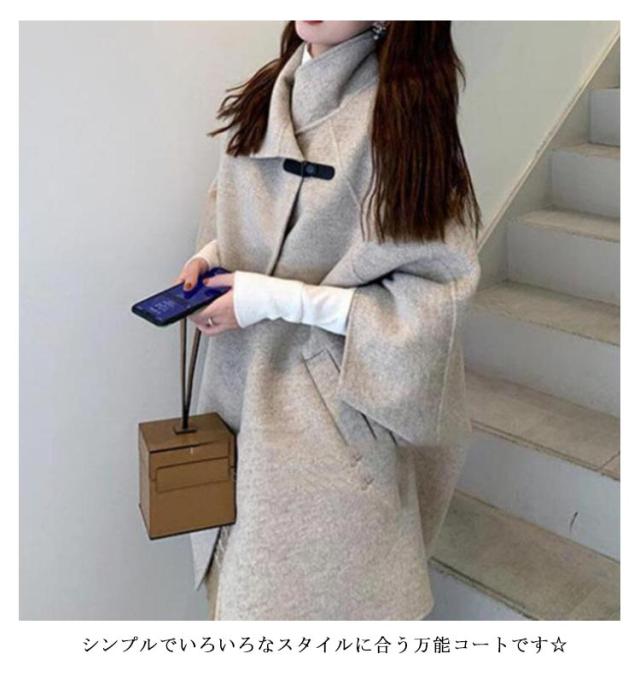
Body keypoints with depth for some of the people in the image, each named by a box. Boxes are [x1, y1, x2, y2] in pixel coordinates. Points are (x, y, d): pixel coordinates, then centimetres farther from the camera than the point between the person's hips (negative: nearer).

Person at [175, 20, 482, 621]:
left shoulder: (397, 113, -15)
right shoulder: (267, 94, 4)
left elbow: (431, 291, -17)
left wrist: (274, 298, -19)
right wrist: (212, 254, -2)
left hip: (331, 397, -6)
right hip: (244, 376, 6)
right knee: (238, 569, 19)